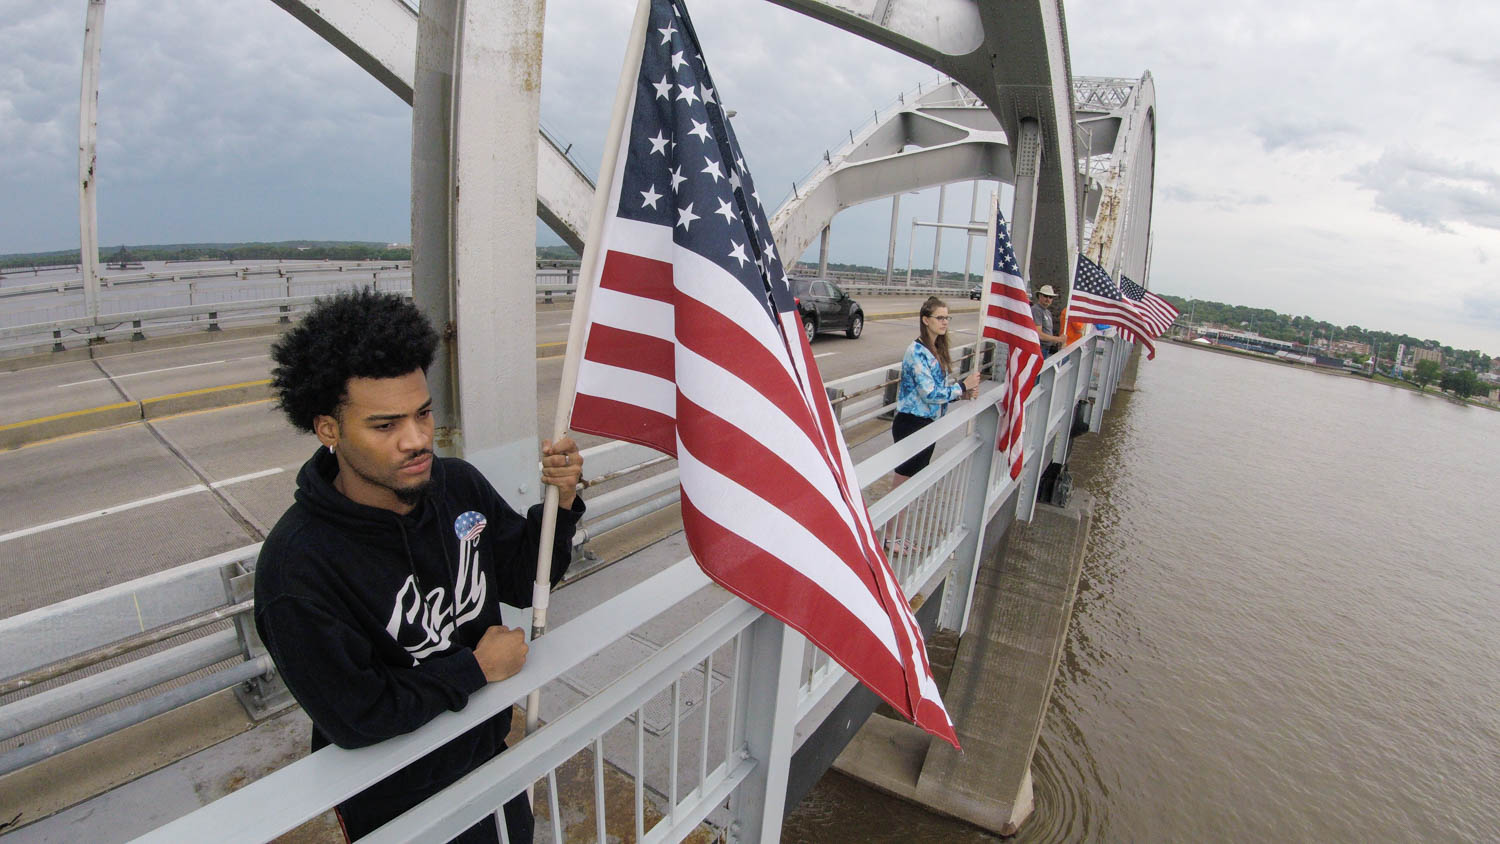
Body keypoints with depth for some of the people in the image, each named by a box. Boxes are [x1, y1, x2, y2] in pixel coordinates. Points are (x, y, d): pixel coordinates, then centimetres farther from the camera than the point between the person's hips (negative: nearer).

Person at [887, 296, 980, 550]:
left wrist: (963, 394, -2)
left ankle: (897, 535, 27)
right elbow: (929, 393, -22)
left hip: (928, 423, 9)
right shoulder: (917, 351, -19)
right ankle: (891, 537, 16)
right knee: (903, 480, 2)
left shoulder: (937, 350, 9)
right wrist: (963, 386, -13)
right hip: (911, 423, -9)